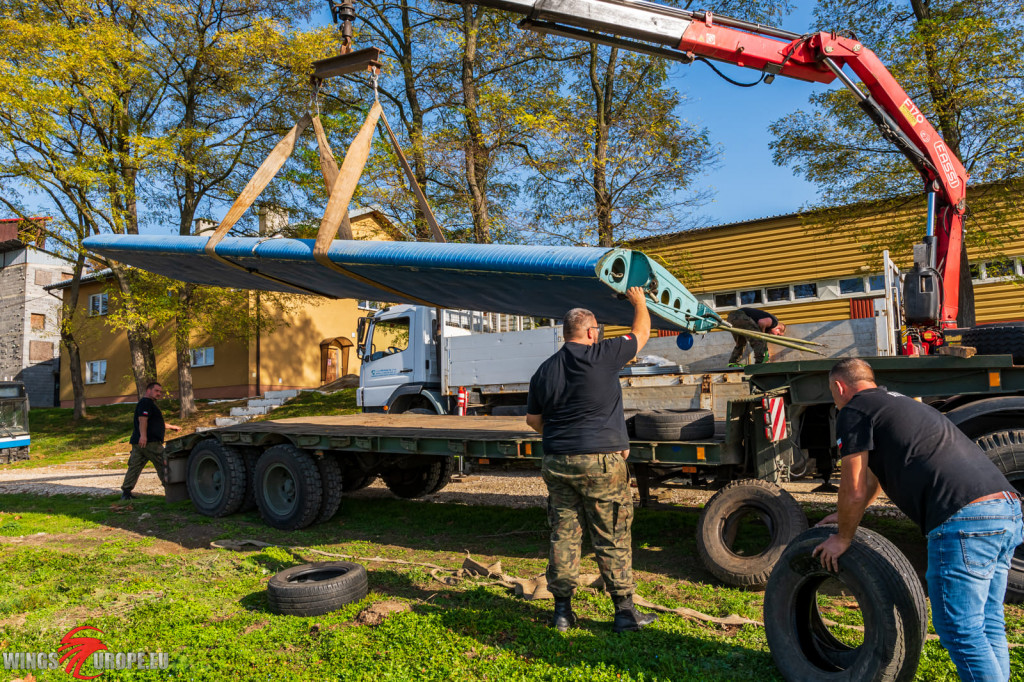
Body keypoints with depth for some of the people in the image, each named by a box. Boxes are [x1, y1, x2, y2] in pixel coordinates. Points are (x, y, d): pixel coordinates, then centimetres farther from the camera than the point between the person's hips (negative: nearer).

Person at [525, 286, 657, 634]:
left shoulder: (545, 370, 7)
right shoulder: (602, 356, -9)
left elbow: (533, 419, 14)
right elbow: (641, 333, 7)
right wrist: (639, 301, 25)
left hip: (557, 463, 5)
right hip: (601, 462, -5)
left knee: (563, 535, 10)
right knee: (612, 539, 4)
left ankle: (562, 611, 17)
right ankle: (624, 611, 12)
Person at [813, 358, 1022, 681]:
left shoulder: (853, 412, 0)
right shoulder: (899, 403, 29)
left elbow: (854, 491, 1)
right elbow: (878, 473, 40)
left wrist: (842, 539, 16)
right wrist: (845, 515, 48)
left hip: (964, 519, -10)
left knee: (960, 629, -1)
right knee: (988, 623, 18)